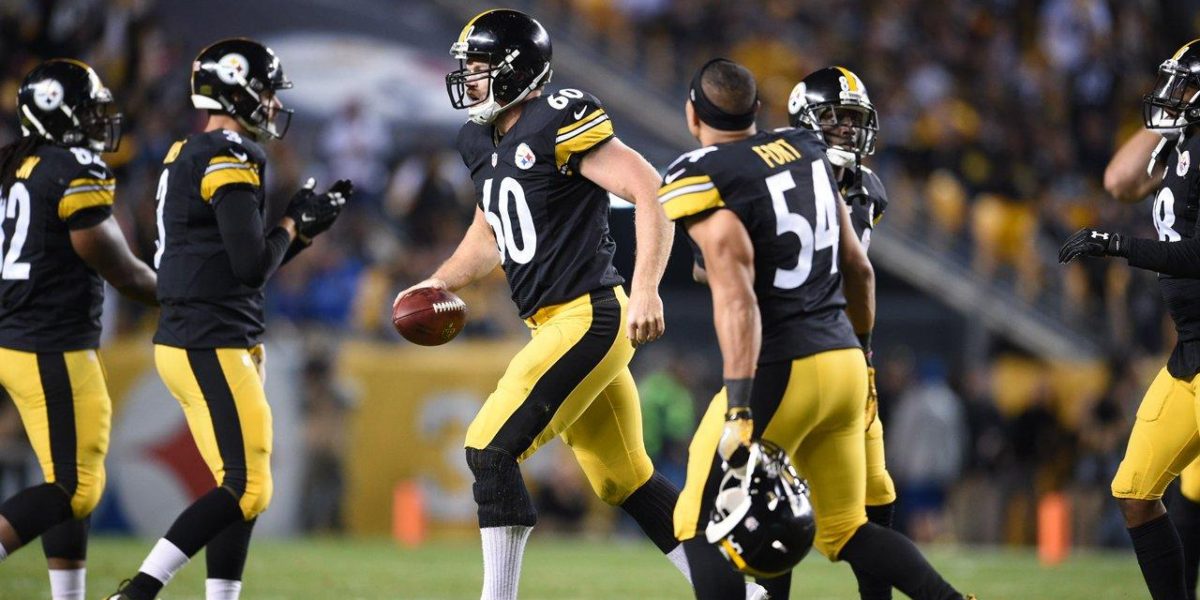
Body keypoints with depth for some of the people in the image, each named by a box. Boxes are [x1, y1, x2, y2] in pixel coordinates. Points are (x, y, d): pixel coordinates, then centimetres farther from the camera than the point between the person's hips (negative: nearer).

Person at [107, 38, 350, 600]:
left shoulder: (188, 158, 17)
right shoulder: (230, 160, -14)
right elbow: (253, 265, -19)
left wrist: (308, 226, 17)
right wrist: (292, 222, -1)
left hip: (194, 342, 10)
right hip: (210, 347, -10)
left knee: (241, 489, 11)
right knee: (247, 490, -10)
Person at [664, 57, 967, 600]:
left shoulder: (699, 182, -11)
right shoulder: (805, 150, 10)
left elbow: (737, 299, -22)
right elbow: (857, 268, 18)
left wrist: (739, 413, -28)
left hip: (781, 372, -7)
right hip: (843, 359, 7)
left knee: (701, 523, 6)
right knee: (844, 530, 18)